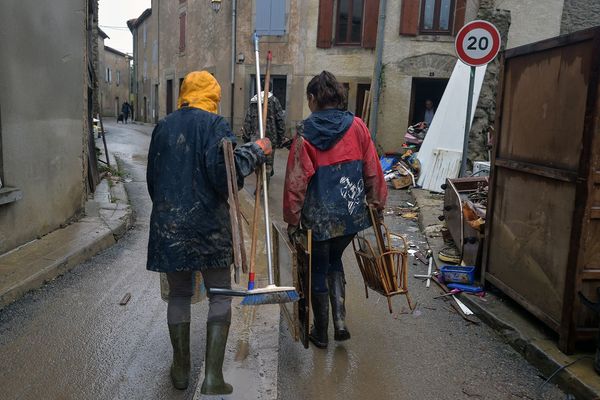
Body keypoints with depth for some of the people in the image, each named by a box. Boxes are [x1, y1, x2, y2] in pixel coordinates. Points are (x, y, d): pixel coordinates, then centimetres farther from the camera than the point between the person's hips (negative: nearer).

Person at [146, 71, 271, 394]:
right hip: (208, 225, -4)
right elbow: (225, 174, -18)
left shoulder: (162, 127, 7)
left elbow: (152, 178, 14)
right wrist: (255, 151, -6)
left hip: (167, 225, 4)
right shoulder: (214, 124, -8)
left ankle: (181, 370, 28)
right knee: (220, 297, 8)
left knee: (179, 295, 16)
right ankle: (213, 376, 6)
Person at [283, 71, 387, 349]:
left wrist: (292, 219, -3)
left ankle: (321, 333, 28)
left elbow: (296, 181, -12)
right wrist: (377, 202, 14)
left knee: (318, 271, 15)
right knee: (334, 261, 26)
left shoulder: (305, 135, -12)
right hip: (352, 213, 3)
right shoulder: (357, 127, -3)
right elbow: (372, 171, 1)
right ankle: (339, 321, 16)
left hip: (319, 217, -3)